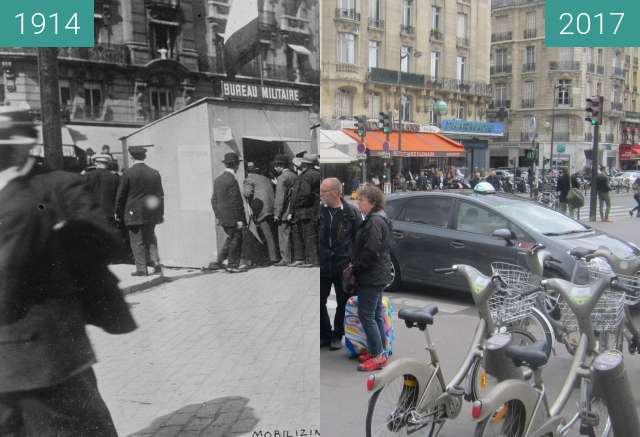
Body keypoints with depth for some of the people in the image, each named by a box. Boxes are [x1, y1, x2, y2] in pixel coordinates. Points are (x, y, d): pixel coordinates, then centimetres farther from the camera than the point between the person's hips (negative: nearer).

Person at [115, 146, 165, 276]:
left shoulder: (128, 173, -8)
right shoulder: (155, 173, 4)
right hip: (151, 213, 4)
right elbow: (160, 195, 7)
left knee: (137, 241, 4)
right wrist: (161, 213, 14)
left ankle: (141, 269, 6)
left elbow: (121, 195, -4)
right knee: (150, 238, 17)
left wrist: (118, 212, 7)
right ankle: (156, 263, 7)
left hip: (134, 213, -4)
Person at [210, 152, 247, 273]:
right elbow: (236, 202, -19)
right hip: (232, 217, -8)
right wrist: (239, 219, -16)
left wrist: (217, 216, 19)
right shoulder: (232, 180, -18)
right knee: (235, 240, 4)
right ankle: (232, 266, 12)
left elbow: (214, 199, 13)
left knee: (231, 238, 20)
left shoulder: (218, 179, 9)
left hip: (222, 217, 8)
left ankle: (219, 262, 19)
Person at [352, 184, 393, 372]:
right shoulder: (379, 219, 15)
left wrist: (355, 267, -11)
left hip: (372, 276, -11)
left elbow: (370, 251, -23)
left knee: (366, 315, -6)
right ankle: (378, 352, 24)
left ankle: (378, 356, 0)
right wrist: (356, 266, 16)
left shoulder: (374, 222, -18)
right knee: (376, 314, 15)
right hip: (378, 274, 11)